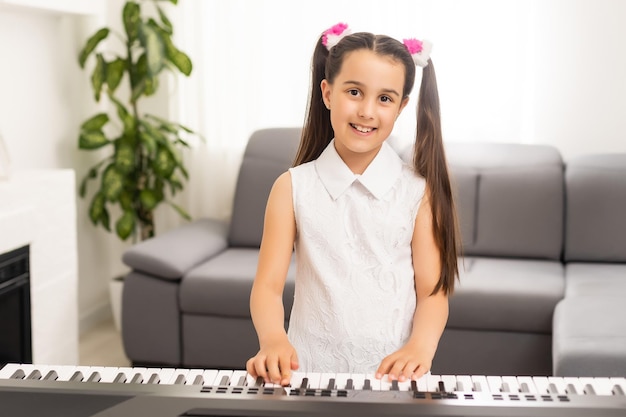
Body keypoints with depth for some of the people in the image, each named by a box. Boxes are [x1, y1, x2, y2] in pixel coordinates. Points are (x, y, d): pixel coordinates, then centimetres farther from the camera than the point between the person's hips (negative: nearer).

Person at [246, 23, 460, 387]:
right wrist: (273, 340, -23)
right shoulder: (293, 188, 2)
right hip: (311, 370, 0)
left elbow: (433, 292, 1)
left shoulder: (418, 191, 1)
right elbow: (268, 285, -2)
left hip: (393, 371, 0)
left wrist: (419, 347, -19)